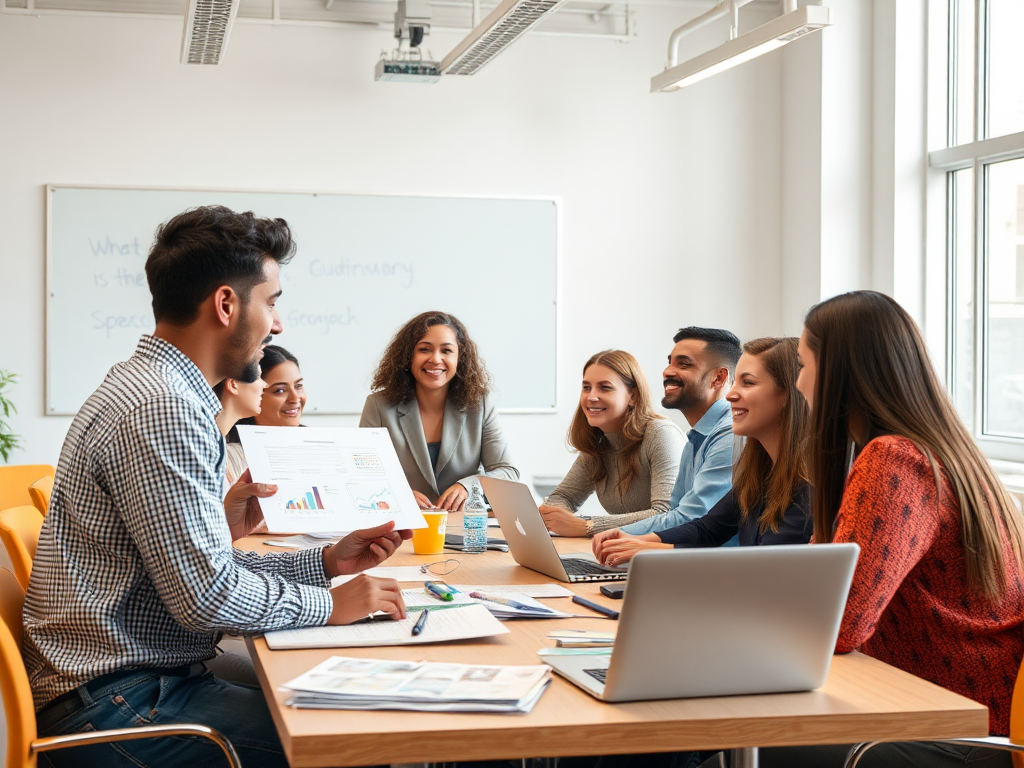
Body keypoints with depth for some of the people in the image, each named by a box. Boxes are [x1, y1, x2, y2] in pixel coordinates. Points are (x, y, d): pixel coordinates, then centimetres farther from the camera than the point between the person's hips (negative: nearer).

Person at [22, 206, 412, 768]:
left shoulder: (155, 388, 14)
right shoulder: (161, 409, -20)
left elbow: (200, 565, 17)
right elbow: (208, 594, -23)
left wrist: (327, 563, 13)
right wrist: (329, 605, -9)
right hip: (112, 706, -10)